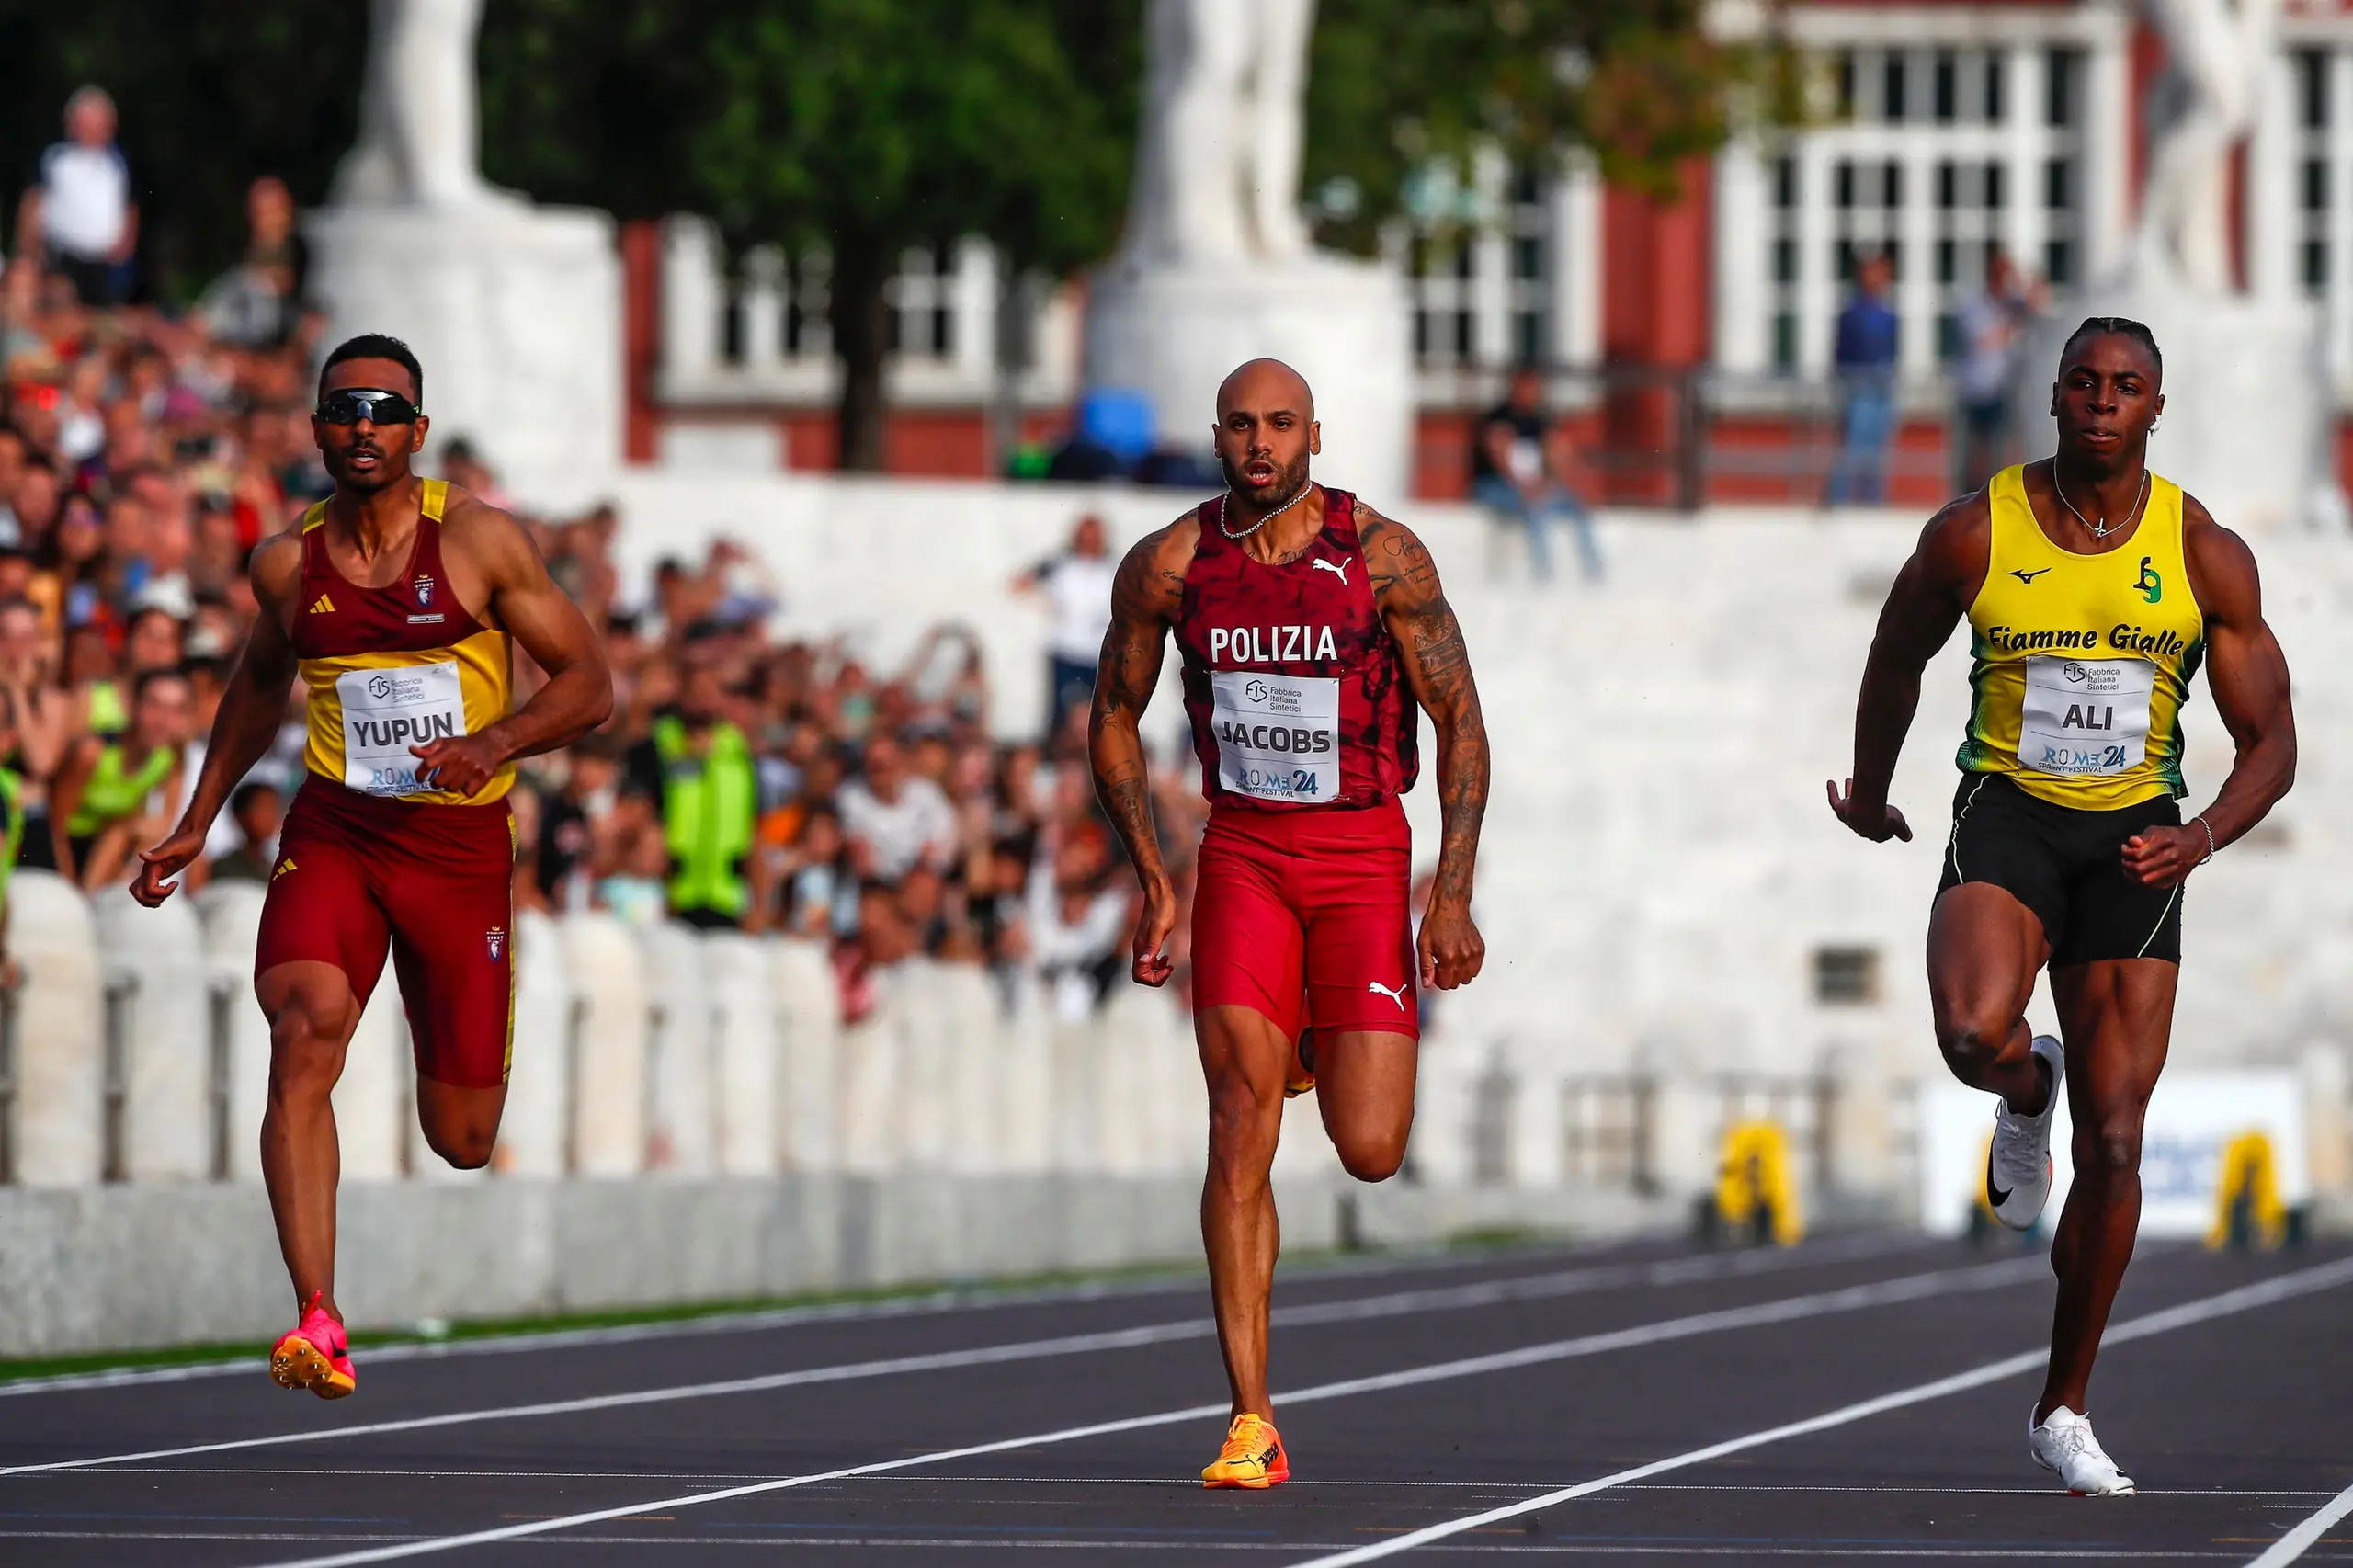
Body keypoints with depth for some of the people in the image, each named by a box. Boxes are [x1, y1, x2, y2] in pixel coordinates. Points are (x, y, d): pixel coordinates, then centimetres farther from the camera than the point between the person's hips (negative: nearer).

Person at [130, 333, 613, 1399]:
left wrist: (494, 744, -21)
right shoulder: (287, 564, 3)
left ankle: (457, 1066, 47)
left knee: (462, 1143, 5)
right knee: (306, 1025, -29)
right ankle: (317, 1322, -34)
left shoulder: (478, 540, -6)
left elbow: (588, 683, -3)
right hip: (332, 831, 1)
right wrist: (197, 824, 22)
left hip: (460, 841, -1)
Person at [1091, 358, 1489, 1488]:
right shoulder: (1168, 566, -2)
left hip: (1361, 853, -1)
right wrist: (1151, 875, 3)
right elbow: (1114, 718, 11)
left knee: (1370, 1152, -8)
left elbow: (1461, 721, -4)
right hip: (1240, 853, 1)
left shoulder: (1383, 555, -8)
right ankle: (1251, 1424, -8)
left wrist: (1453, 896, -10)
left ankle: (1327, 1043, 32)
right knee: (1240, 1132, -11)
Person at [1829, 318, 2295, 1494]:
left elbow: (2269, 743, -1)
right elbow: (1898, 656, 13)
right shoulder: (1976, 534, -6)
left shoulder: (2206, 555, -5)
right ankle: (2026, 1091, 8)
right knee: (1973, 1032, -32)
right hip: (2007, 815, -1)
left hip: (2133, 838, 1)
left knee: (2114, 1144, 1)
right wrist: (1868, 794, 25)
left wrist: (2203, 837, -20)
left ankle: (2064, 1411, 15)